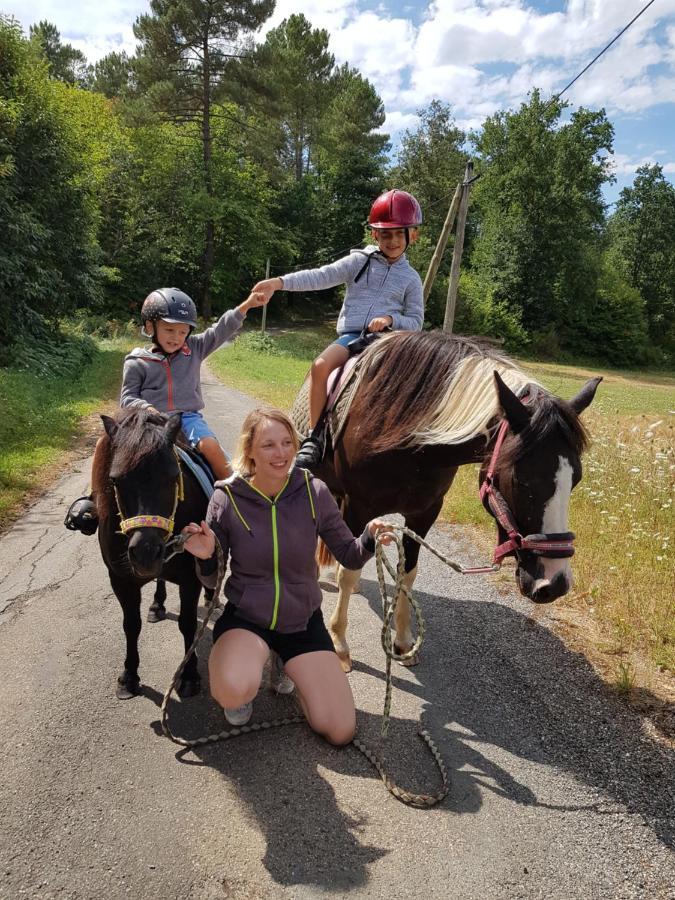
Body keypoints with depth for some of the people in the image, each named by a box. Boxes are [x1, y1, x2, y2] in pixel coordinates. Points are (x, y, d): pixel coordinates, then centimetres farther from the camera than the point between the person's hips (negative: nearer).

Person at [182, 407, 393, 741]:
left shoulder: (313, 492, -12)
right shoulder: (227, 499, -14)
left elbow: (349, 557, -3)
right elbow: (212, 581, -3)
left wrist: (369, 539, -24)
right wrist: (206, 557, -26)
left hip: (302, 620, 2)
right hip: (244, 617, -2)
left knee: (341, 731, -2)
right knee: (233, 691, -34)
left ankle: (287, 665, 25)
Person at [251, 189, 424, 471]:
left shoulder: (410, 278, 13)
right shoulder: (359, 261, 10)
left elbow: (415, 321, 12)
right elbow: (321, 277, -2)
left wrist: (390, 318, -10)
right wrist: (280, 282, -17)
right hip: (351, 334, 0)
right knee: (321, 365, -29)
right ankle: (314, 437, -19)